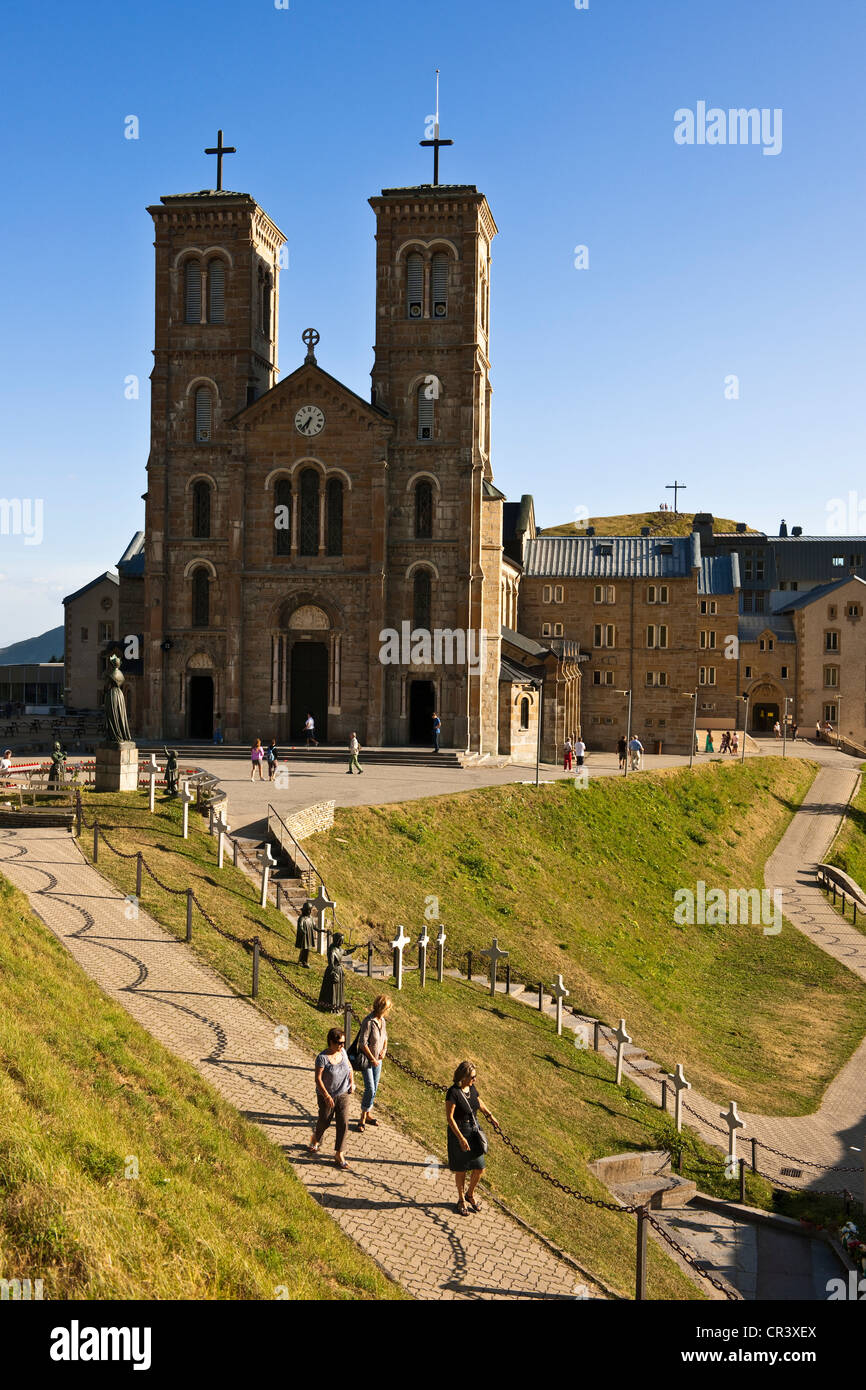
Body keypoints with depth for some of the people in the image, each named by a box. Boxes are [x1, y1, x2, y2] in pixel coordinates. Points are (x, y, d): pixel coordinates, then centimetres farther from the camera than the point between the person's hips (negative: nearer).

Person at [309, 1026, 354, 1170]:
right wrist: (326, 1096, -25)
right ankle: (316, 1140, 46)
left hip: (343, 1094, 4)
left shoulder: (342, 1052, -4)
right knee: (324, 1121, 14)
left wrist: (352, 1084, 4)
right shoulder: (322, 1058, -22)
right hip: (326, 1096, -4)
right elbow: (318, 1079, -21)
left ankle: (339, 1154, 8)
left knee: (343, 1123, -2)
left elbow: (349, 1068, 14)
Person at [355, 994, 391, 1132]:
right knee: (370, 1089, -9)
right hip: (366, 1059, -7)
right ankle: (362, 1119, 4)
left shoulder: (382, 1020, 0)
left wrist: (384, 1050, 0)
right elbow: (363, 1043, -21)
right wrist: (372, 1059, -14)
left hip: (378, 1059, 7)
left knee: (374, 1088, 13)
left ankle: (367, 1115, 28)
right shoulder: (369, 1022, -24)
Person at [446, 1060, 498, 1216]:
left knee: (479, 1168, 9)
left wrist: (489, 1115, 28)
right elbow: (449, 1117, -23)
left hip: (474, 1131, 6)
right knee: (461, 1169, 9)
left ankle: (470, 1194, 34)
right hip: (458, 1133, -6)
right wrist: (461, 1138, -25)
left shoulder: (471, 1087, -1)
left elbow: (479, 1100, 20)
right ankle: (461, 1199, 31)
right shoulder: (453, 1092, -22)